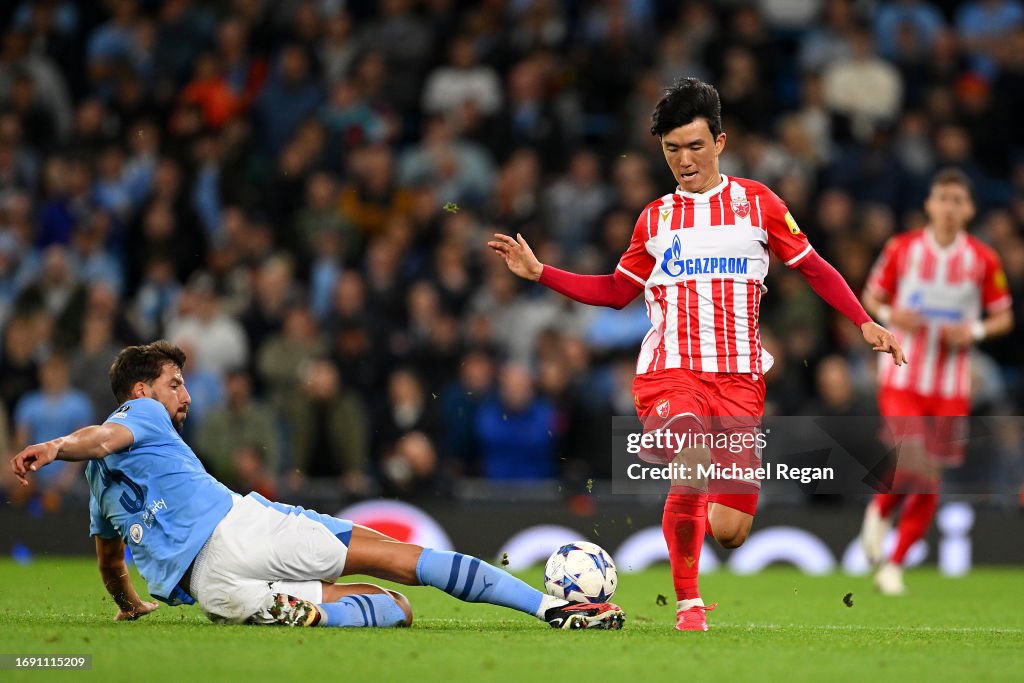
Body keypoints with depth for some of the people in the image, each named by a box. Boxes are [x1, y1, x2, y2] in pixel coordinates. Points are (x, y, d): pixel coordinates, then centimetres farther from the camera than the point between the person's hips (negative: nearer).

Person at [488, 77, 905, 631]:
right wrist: (538, 272, 14)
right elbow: (617, 291, 23)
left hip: (738, 377, 0)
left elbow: (813, 268, 14)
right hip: (669, 372, 0)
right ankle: (688, 602, -13)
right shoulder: (655, 218, 14)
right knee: (693, 468, -31)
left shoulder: (757, 203, 8)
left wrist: (865, 323, 4)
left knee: (729, 532, -6)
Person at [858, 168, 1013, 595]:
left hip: (951, 388, 2)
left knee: (930, 483, 4)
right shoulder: (902, 249, -1)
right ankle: (880, 510, 11)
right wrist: (890, 315, -11)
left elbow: (1004, 317, 8)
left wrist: (975, 331, -12)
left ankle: (894, 564, 19)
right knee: (915, 465, -22)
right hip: (902, 379, -2)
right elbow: (871, 296, 10)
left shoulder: (984, 260, 0)